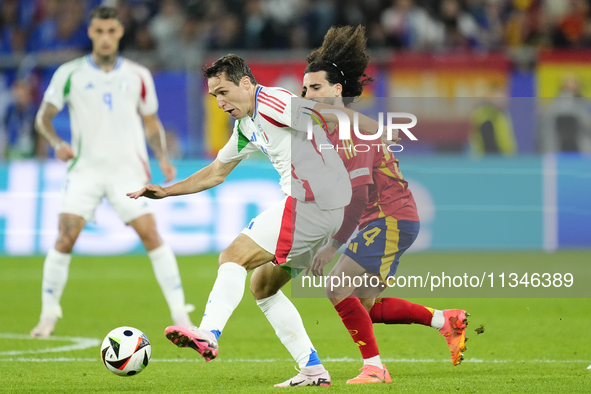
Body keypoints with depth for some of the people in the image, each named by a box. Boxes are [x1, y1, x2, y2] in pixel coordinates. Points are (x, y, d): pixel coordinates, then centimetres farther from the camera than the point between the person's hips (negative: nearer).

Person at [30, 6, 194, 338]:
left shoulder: (138, 76, 7)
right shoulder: (70, 74, 2)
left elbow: (152, 123, 16)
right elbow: (44, 117, 6)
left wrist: (163, 158, -1)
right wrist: (57, 143, -14)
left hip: (128, 169, 0)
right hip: (85, 169, 0)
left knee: (151, 234, -12)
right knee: (66, 237, -11)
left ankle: (180, 315, -9)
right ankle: (48, 316, 3)